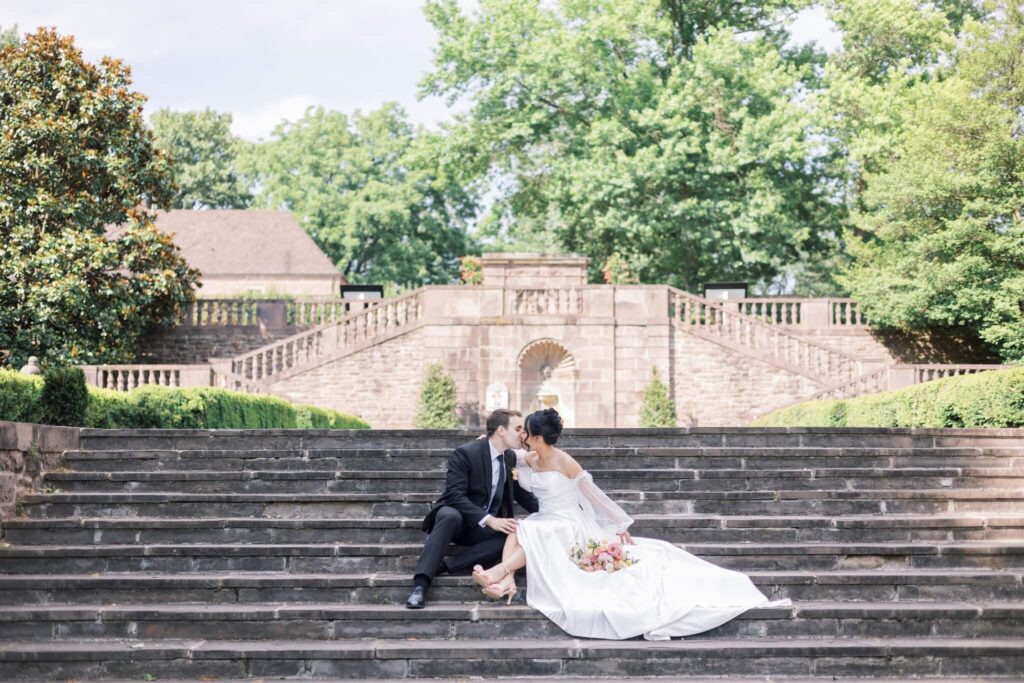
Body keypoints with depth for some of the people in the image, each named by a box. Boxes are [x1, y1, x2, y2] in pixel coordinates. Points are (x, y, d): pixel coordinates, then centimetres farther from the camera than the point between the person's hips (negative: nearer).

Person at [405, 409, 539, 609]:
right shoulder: (466, 453, -15)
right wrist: (489, 520, -32)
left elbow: (521, 493, 19)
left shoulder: (510, 457, 6)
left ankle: (443, 565, -28)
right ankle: (420, 585, -45)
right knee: (450, 515, -41)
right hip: (457, 518, -5)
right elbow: (454, 496, -24)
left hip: (488, 526, 5)